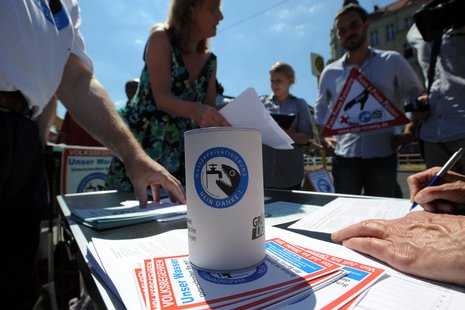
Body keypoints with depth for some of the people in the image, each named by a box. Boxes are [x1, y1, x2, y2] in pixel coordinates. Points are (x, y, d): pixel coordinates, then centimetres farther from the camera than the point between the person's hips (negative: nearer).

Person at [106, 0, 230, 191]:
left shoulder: (209, 61, 6)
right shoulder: (161, 38, -9)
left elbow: (209, 110, 4)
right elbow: (162, 98, -22)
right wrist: (196, 111, -40)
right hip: (140, 142, -4)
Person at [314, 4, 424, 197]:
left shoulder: (392, 61, 4)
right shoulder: (330, 72, 7)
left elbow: (417, 98, 12)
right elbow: (320, 109, 17)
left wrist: (409, 132, 0)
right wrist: (323, 137, 5)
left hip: (382, 155, 0)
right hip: (344, 156, 1)